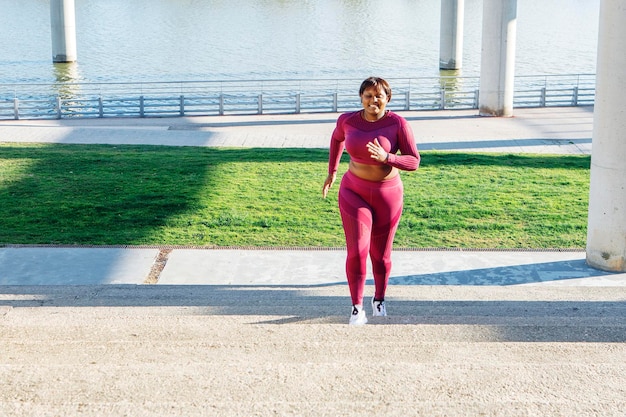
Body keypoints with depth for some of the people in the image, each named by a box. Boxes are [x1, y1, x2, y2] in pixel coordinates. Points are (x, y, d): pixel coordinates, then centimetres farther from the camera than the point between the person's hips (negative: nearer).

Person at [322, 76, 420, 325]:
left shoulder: (398, 124, -13)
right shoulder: (348, 120, -6)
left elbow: (414, 161, -13)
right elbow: (337, 138, 17)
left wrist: (386, 158, -29)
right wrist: (332, 171, 20)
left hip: (387, 195, 0)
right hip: (354, 193, 0)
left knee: (380, 254, 12)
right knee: (357, 251, -12)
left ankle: (379, 299, 37)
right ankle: (357, 308, 0)